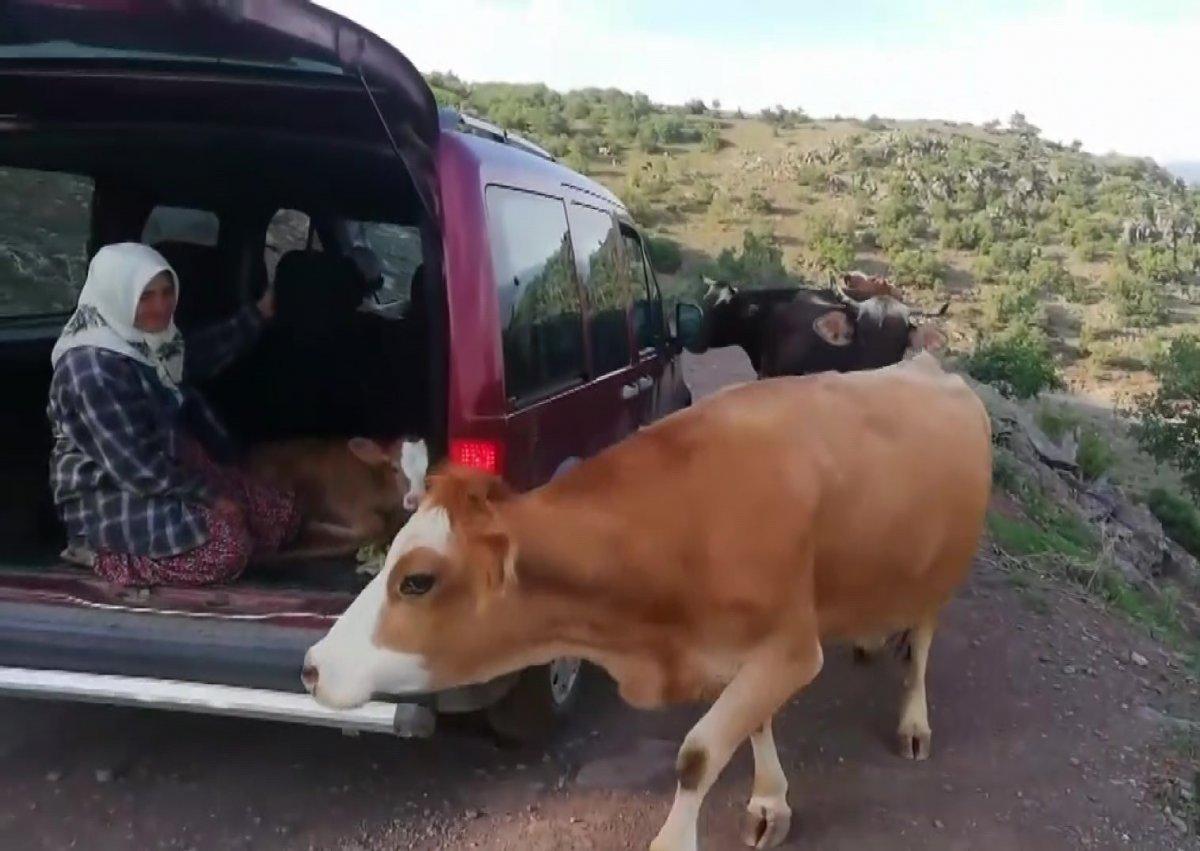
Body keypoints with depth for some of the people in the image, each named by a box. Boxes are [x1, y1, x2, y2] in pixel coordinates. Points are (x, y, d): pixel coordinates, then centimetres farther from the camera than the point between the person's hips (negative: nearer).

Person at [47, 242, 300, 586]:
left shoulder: (145, 338, 0)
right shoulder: (93, 368, -26)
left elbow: (200, 355, 23)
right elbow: (135, 466, -26)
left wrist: (259, 313, 26)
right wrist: (210, 494, -18)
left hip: (172, 466, 9)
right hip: (108, 495, -9)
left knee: (282, 515, 1)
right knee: (226, 546, -28)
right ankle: (106, 552, -6)